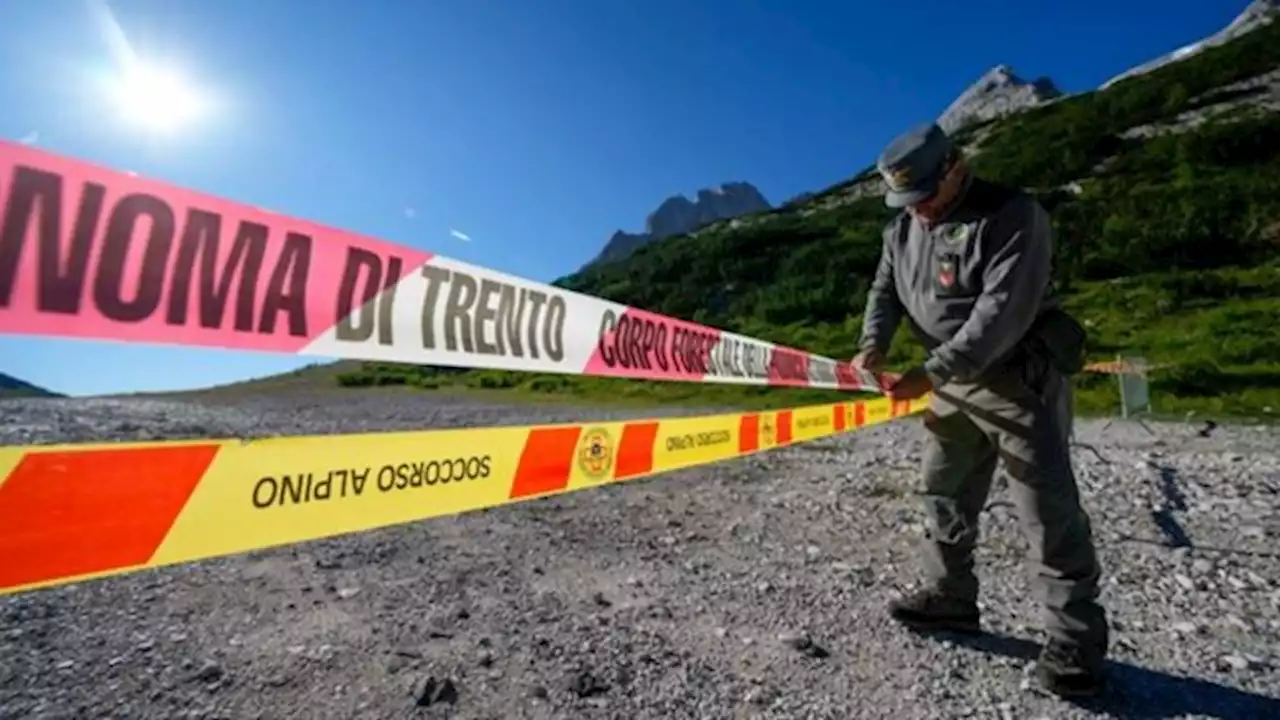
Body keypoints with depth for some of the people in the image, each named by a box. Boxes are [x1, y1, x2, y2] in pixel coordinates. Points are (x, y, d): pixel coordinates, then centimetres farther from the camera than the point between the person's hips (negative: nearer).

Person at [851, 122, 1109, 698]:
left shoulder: (1012, 215, -17)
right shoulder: (902, 228, 5)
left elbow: (1004, 311, -26)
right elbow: (885, 289, 6)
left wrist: (930, 373, -31)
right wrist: (874, 345, -14)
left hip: (1021, 379, -7)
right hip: (954, 383, 7)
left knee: (1048, 511, -2)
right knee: (945, 495, 14)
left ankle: (1075, 643, 14)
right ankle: (949, 599, 30)